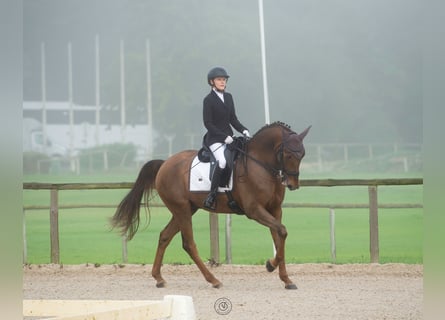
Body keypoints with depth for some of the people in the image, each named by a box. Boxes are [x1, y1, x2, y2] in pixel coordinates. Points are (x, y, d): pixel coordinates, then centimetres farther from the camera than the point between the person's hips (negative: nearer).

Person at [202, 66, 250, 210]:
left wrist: (243, 130, -2)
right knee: (222, 161, -31)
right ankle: (211, 196, -28)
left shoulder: (228, 97, 14)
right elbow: (208, 123, -11)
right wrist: (224, 137, -18)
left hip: (228, 137, 8)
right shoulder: (208, 100, -6)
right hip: (214, 139, -8)